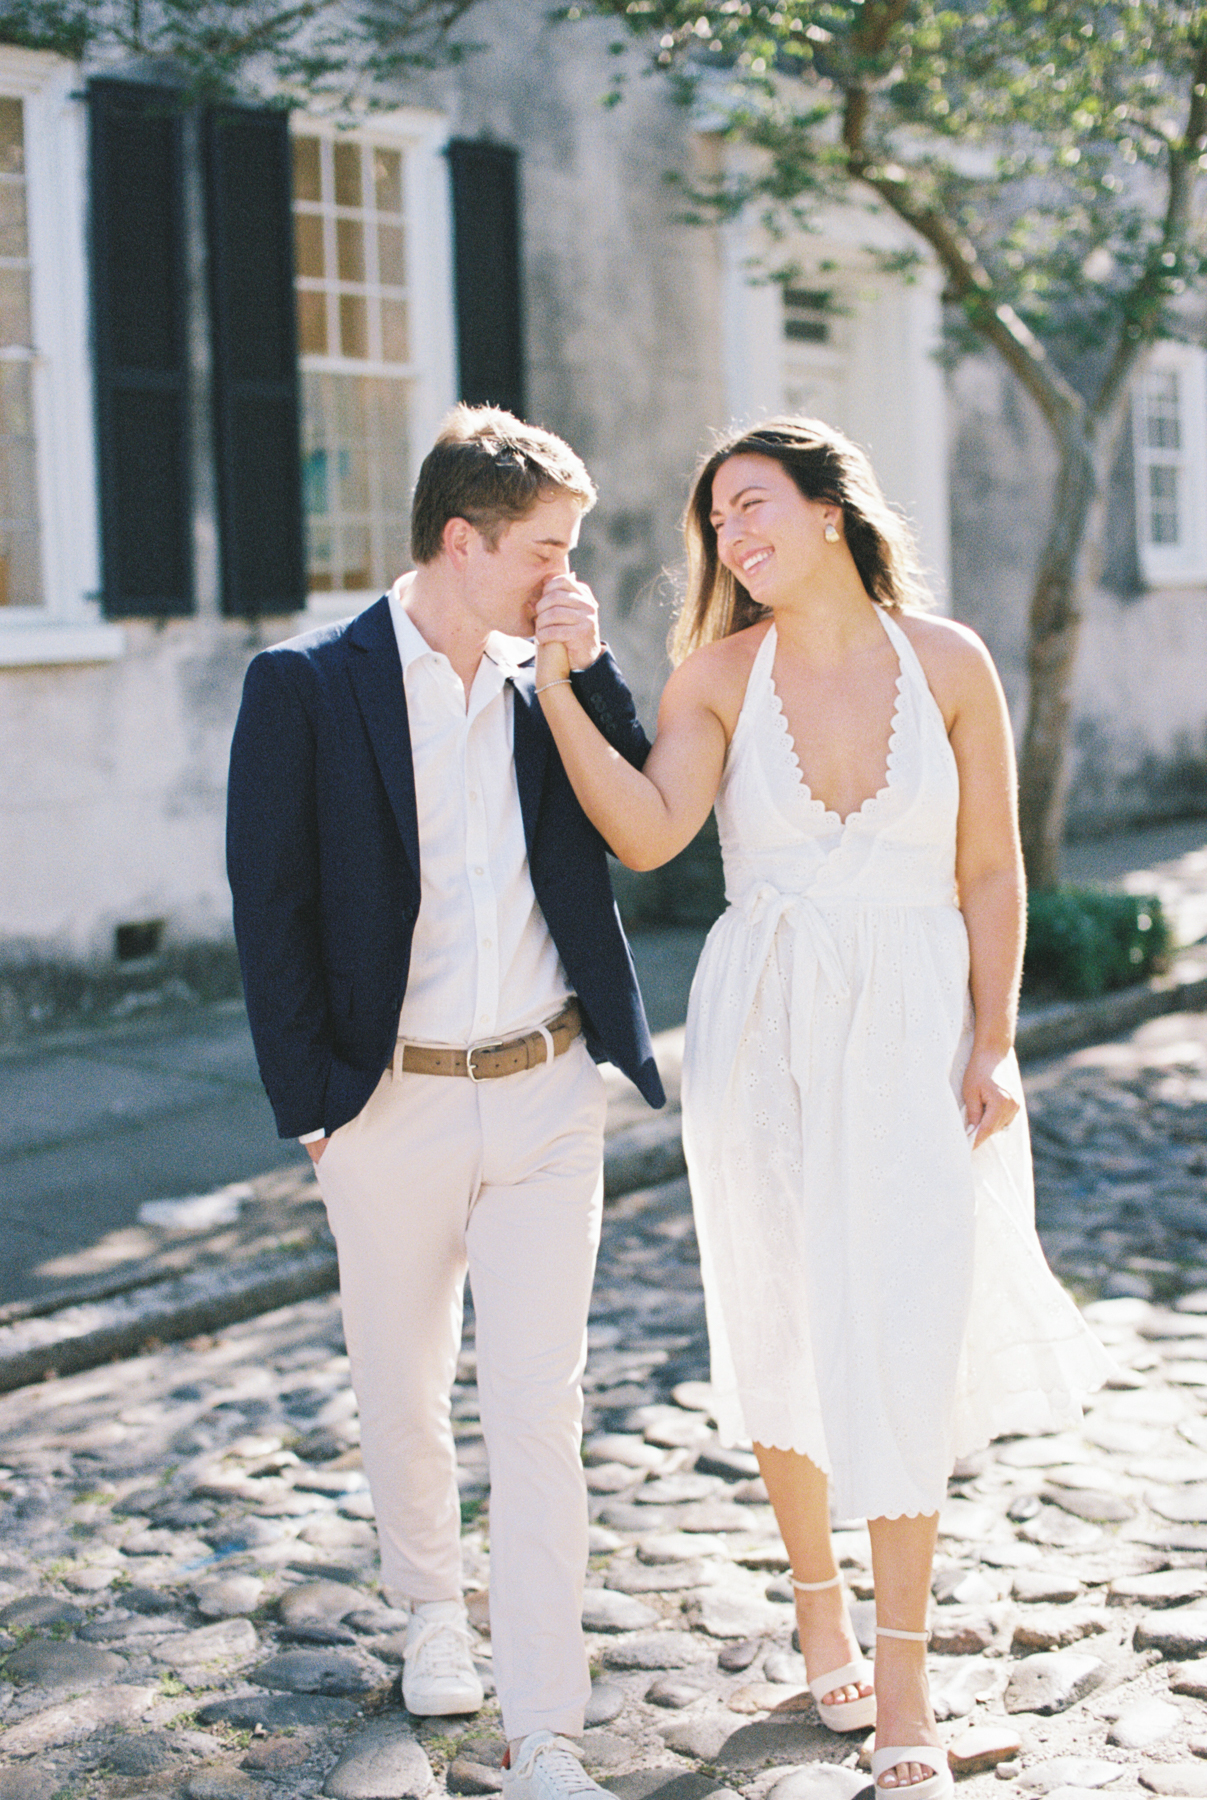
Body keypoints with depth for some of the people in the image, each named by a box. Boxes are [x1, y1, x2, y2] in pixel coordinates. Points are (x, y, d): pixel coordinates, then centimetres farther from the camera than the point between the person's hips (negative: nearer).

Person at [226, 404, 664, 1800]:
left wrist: (585, 664, -7)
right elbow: (270, 908, -5)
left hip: (547, 1095, 2)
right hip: (392, 1104, -1)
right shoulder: (305, 685, -7)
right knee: (402, 1387, 16)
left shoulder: (546, 681, 4)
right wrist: (309, 1102, -6)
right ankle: (428, 1598, 44)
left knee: (538, 1407, 0)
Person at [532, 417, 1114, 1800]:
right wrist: (558, 686, -24)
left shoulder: (947, 663, -3)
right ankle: (818, 1602, 35)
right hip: (763, 1030, 1)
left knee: (902, 1345, -2)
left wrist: (992, 1044, -3)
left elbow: (992, 869, 2)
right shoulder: (718, 674, -2)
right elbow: (648, 833, -17)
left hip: (913, 1030, -1)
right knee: (785, 1334, 11)